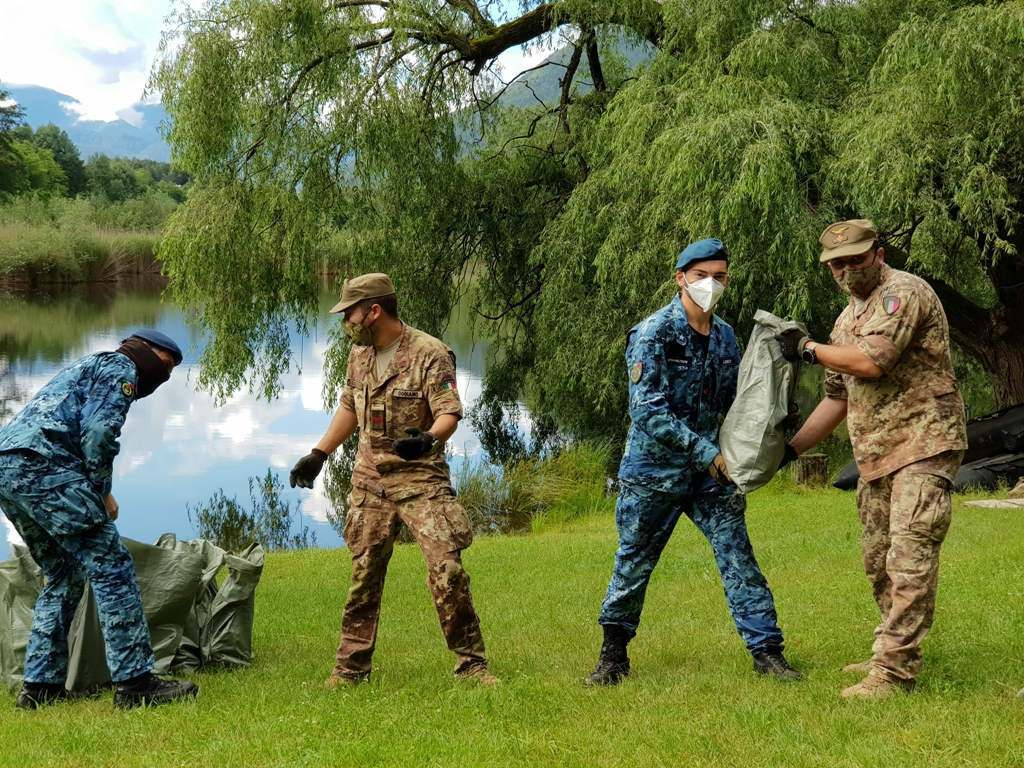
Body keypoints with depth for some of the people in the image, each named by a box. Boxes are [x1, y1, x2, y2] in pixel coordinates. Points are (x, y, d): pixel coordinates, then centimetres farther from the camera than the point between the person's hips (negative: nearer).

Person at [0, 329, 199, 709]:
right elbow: (98, 432, -10)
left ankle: (40, 685, 16)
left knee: (63, 574, 18)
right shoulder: (120, 368, 5)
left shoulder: (88, 366, 34)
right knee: (110, 566, -8)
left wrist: (91, 493, 23)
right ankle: (134, 681, -12)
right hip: (40, 462, -10)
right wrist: (103, 493, -1)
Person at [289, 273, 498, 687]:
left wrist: (429, 439, -38)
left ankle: (471, 663, -2)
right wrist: (318, 455, 20)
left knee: (447, 568, -12)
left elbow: (450, 412, -18)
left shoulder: (430, 354, -12)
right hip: (370, 482, 6)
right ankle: (351, 666, 19)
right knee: (363, 575, 9)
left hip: (421, 480, -6)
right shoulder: (359, 353, 10)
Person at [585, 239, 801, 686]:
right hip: (654, 469, -4)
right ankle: (613, 655, 23)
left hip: (710, 470, 4)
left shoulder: (726, 337, 6)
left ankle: (767, 651, 3)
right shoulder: (653, 334, -13)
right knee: (633, 564, 6)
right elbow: (648, 412, -20)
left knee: (738, 556, -3)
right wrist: (707, 453, -21)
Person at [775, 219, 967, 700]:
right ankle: (894, 655, 25)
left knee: (909, 556, -16)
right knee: (878, 561, 13)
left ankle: (894, 670, -19)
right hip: (876, 456, 10)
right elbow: (837, 397, 23)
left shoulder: (904, 292, -11)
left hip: (923, 445, -10)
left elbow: (872, 360, -25)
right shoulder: (847, 320, 18)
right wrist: (790, 449, 18)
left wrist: (807, 348, -10)